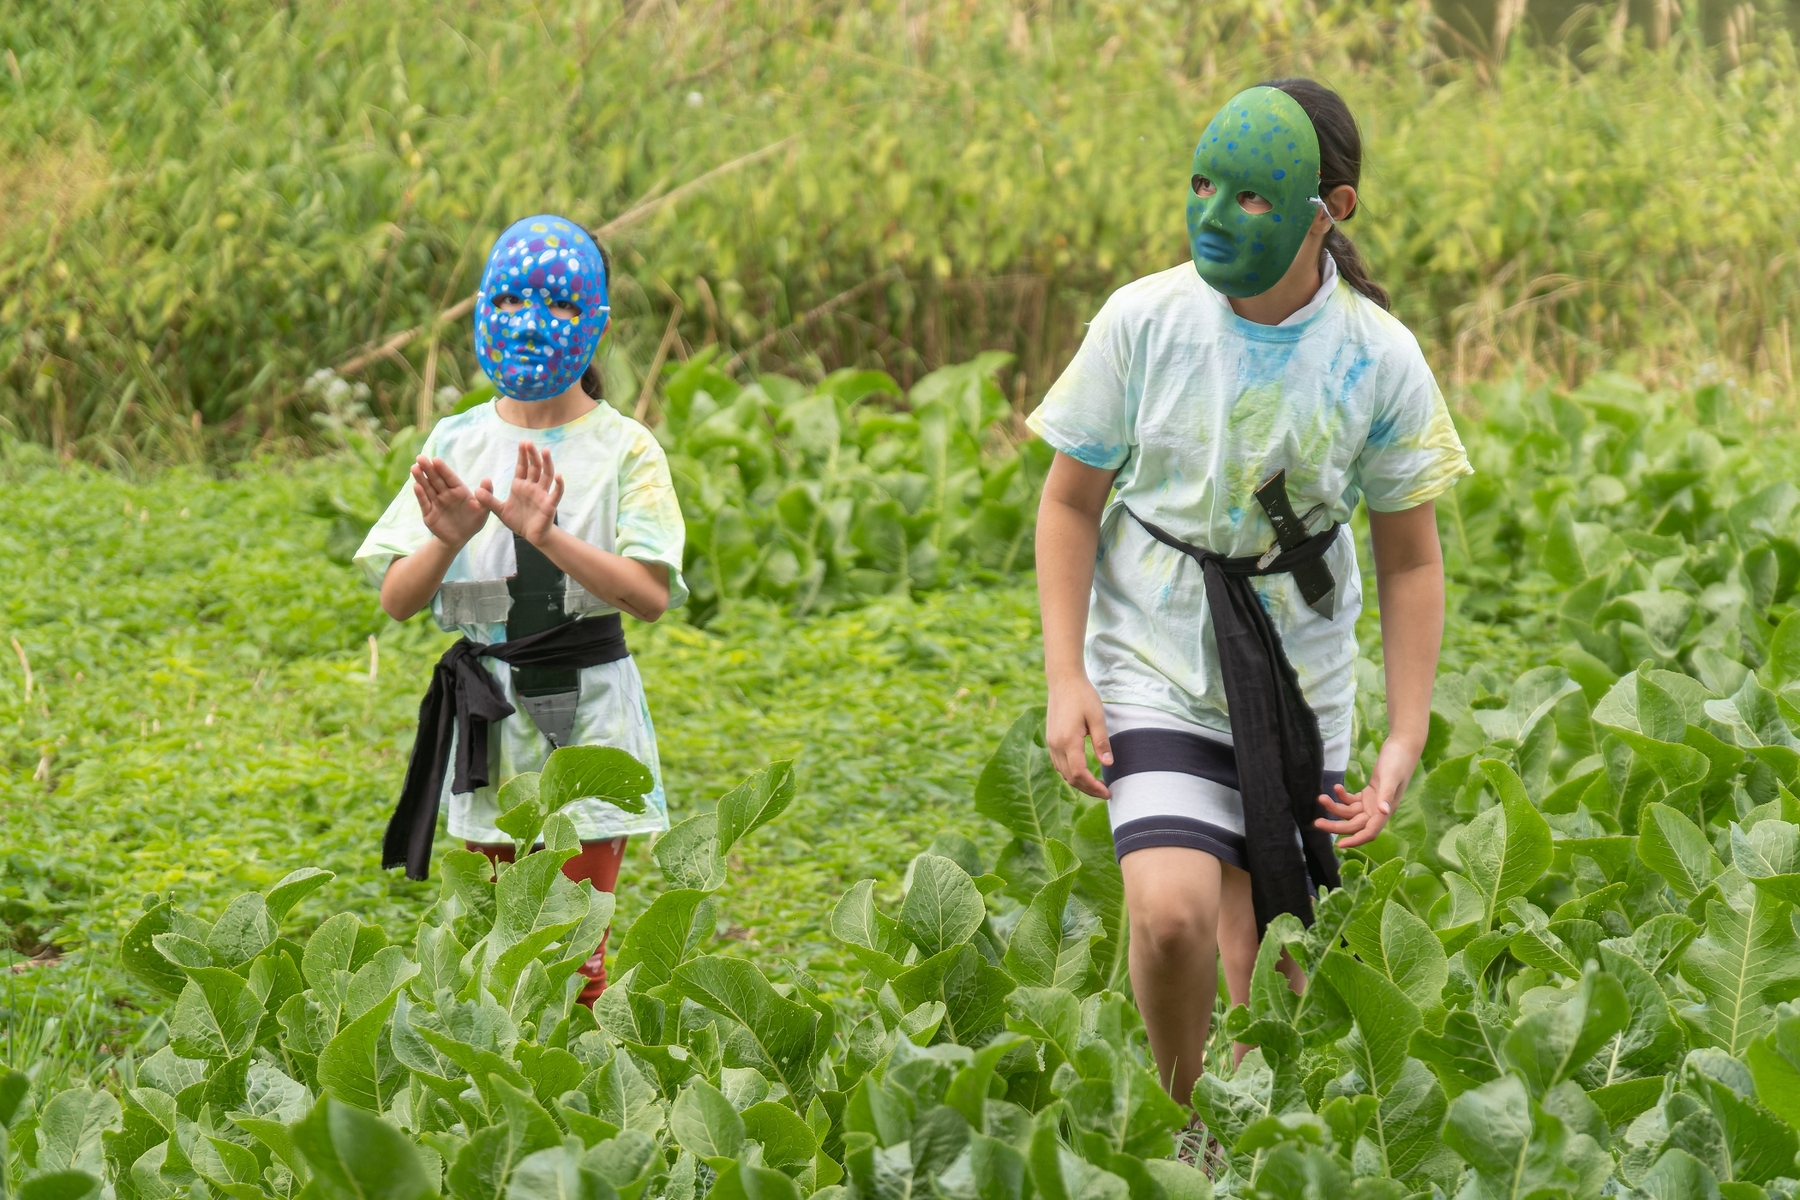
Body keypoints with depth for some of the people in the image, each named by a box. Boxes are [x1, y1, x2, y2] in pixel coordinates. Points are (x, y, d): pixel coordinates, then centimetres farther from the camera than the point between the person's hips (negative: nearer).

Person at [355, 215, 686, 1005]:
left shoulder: (622, 449, -4)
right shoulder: (457, 444, 3)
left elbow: (650, 594, -16)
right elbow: (396, 599, -2)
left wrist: (547, 535, -29)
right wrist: (447, 541, -23)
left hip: (585, 710, -3)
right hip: (486, 719, 3)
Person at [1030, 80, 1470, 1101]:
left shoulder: (1379, 361, -8)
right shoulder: (1147, 321, -10)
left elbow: (1411, 561, 3)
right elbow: (1071, 500, 2)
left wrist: (1407, 741, -3)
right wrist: (1066, 680, -6)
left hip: (1300, 685, 1)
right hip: (1157, 668, -1)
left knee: (1270, 972, 3)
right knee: (1172, 912, -23)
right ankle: (1179, 1113, 3)